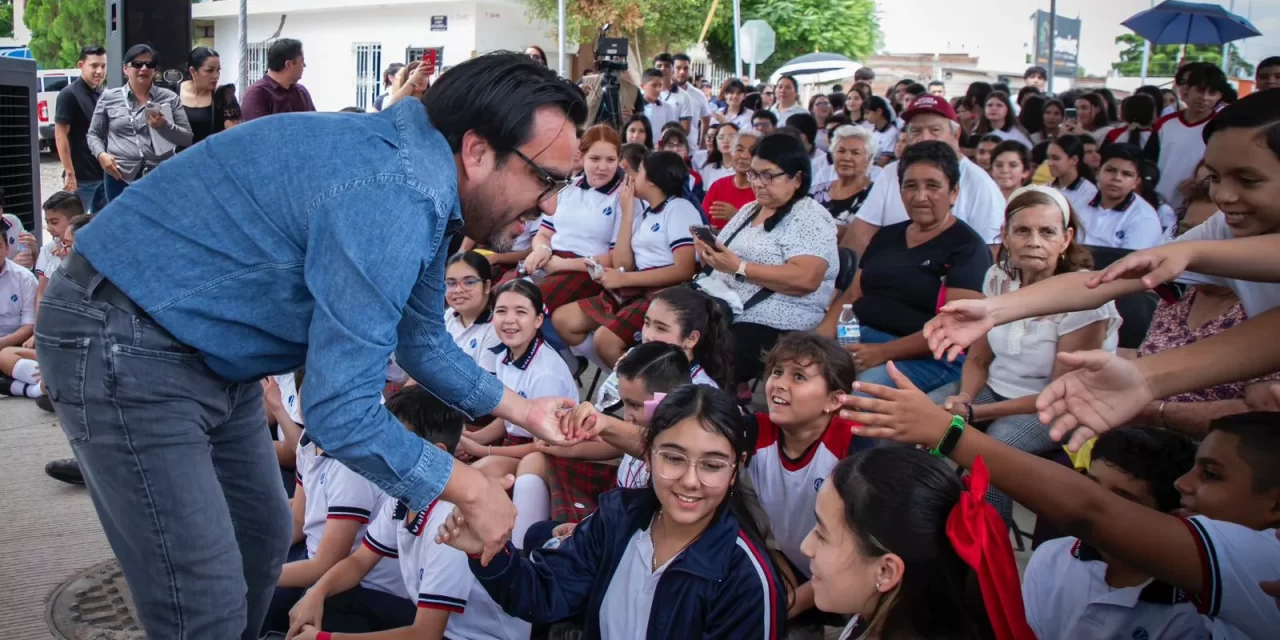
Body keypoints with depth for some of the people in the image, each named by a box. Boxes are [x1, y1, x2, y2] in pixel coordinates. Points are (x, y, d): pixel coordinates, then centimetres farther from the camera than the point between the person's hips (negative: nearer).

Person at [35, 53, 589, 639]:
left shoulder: (422, 190, 3)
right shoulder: (393, 196, -29)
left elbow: (422, 340, 20)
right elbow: (340, 413, -29)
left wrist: (519, 410, 17)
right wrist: (471, 490, -16)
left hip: (209, 355, 10)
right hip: (123, 350, -10)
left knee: (262, 540, 19)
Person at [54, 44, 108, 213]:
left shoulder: (103, 95, 12)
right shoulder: (69, 94, -8)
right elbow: (60, 135, -12)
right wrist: (69, 173, -18)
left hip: (104, 174, 7)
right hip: (81, 177, -7)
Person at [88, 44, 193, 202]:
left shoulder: (169, 98, 7)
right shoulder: (109, 98, 8)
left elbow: (187, 138, 5)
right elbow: (93, 134, 14)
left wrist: (165, 125, -14)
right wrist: (101, 154, -7)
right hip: (120, 177, 0)